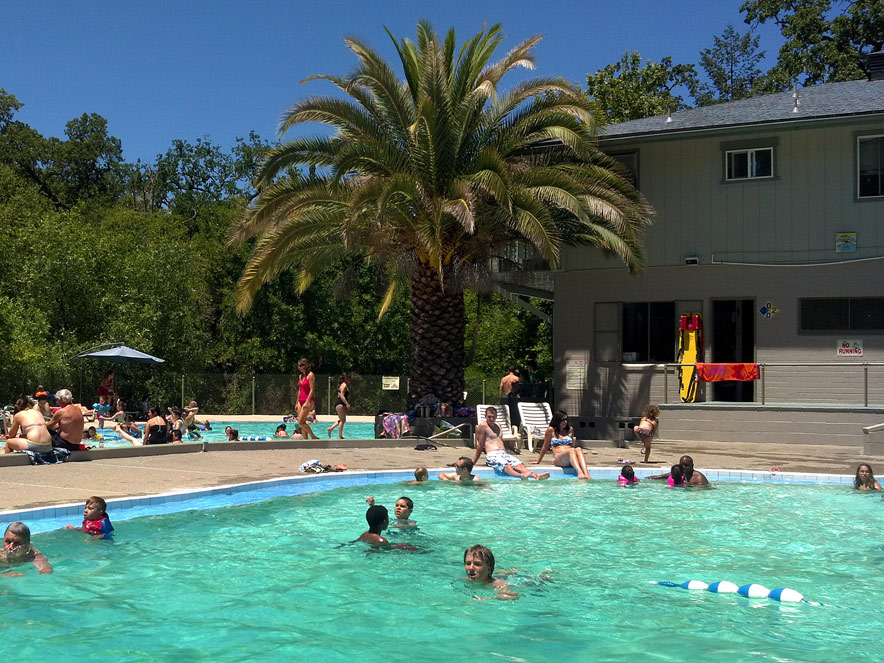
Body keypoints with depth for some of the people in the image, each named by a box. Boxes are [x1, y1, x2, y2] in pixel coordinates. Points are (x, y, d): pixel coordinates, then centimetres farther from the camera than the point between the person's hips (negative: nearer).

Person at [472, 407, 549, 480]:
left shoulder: (498, 426, 27)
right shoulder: (483, 426, 5)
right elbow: (480, 445, 5)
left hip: (504, 453, 6)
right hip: (492, 455, -6)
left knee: (519, 465, -24)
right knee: (506, 466, -37)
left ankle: (536, 475, -50)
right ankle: (521, 475, -68)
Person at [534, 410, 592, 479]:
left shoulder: (570, 430, 21)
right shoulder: (551, 430, 10)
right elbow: (545, 446, 16)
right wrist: (538, 461, 19)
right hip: (559, 459, -3)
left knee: (578, 449, -31)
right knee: (571, 450, -35)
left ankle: (586, 474, -53)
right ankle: (579, 473, -61)